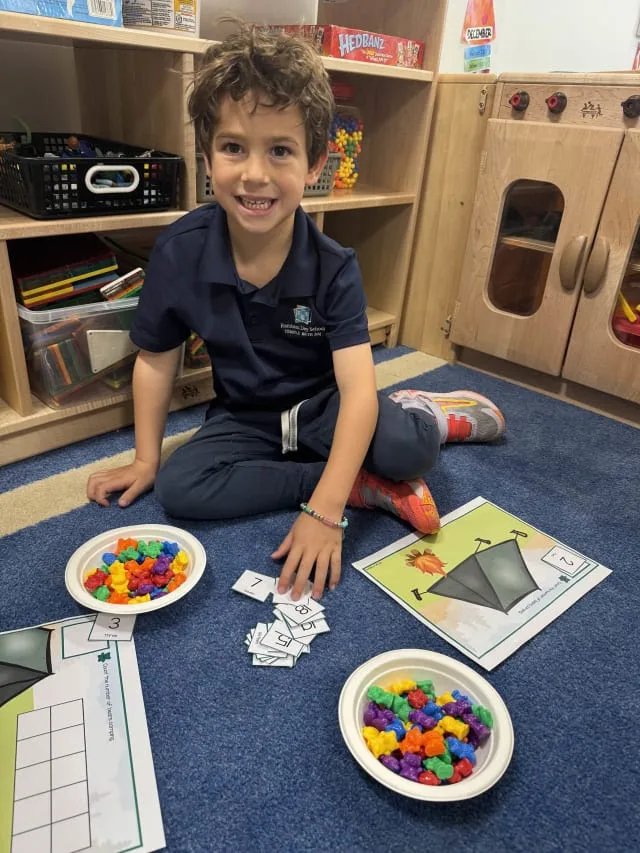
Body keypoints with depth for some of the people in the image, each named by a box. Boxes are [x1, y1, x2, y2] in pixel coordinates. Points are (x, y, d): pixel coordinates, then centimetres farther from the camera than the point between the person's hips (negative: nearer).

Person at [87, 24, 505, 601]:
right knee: (177, 487, -25)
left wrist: (324, 512, -37)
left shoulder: (333, 268, -20)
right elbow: (157, 358, 0)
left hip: (322, 406, -2)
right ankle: (369, 487, -18)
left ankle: (429, 414, 9)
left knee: (406, 447, -32)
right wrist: (146, 460, 3)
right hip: (245, 417, 3)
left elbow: (358, 389, -28)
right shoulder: (179, 252, -14)